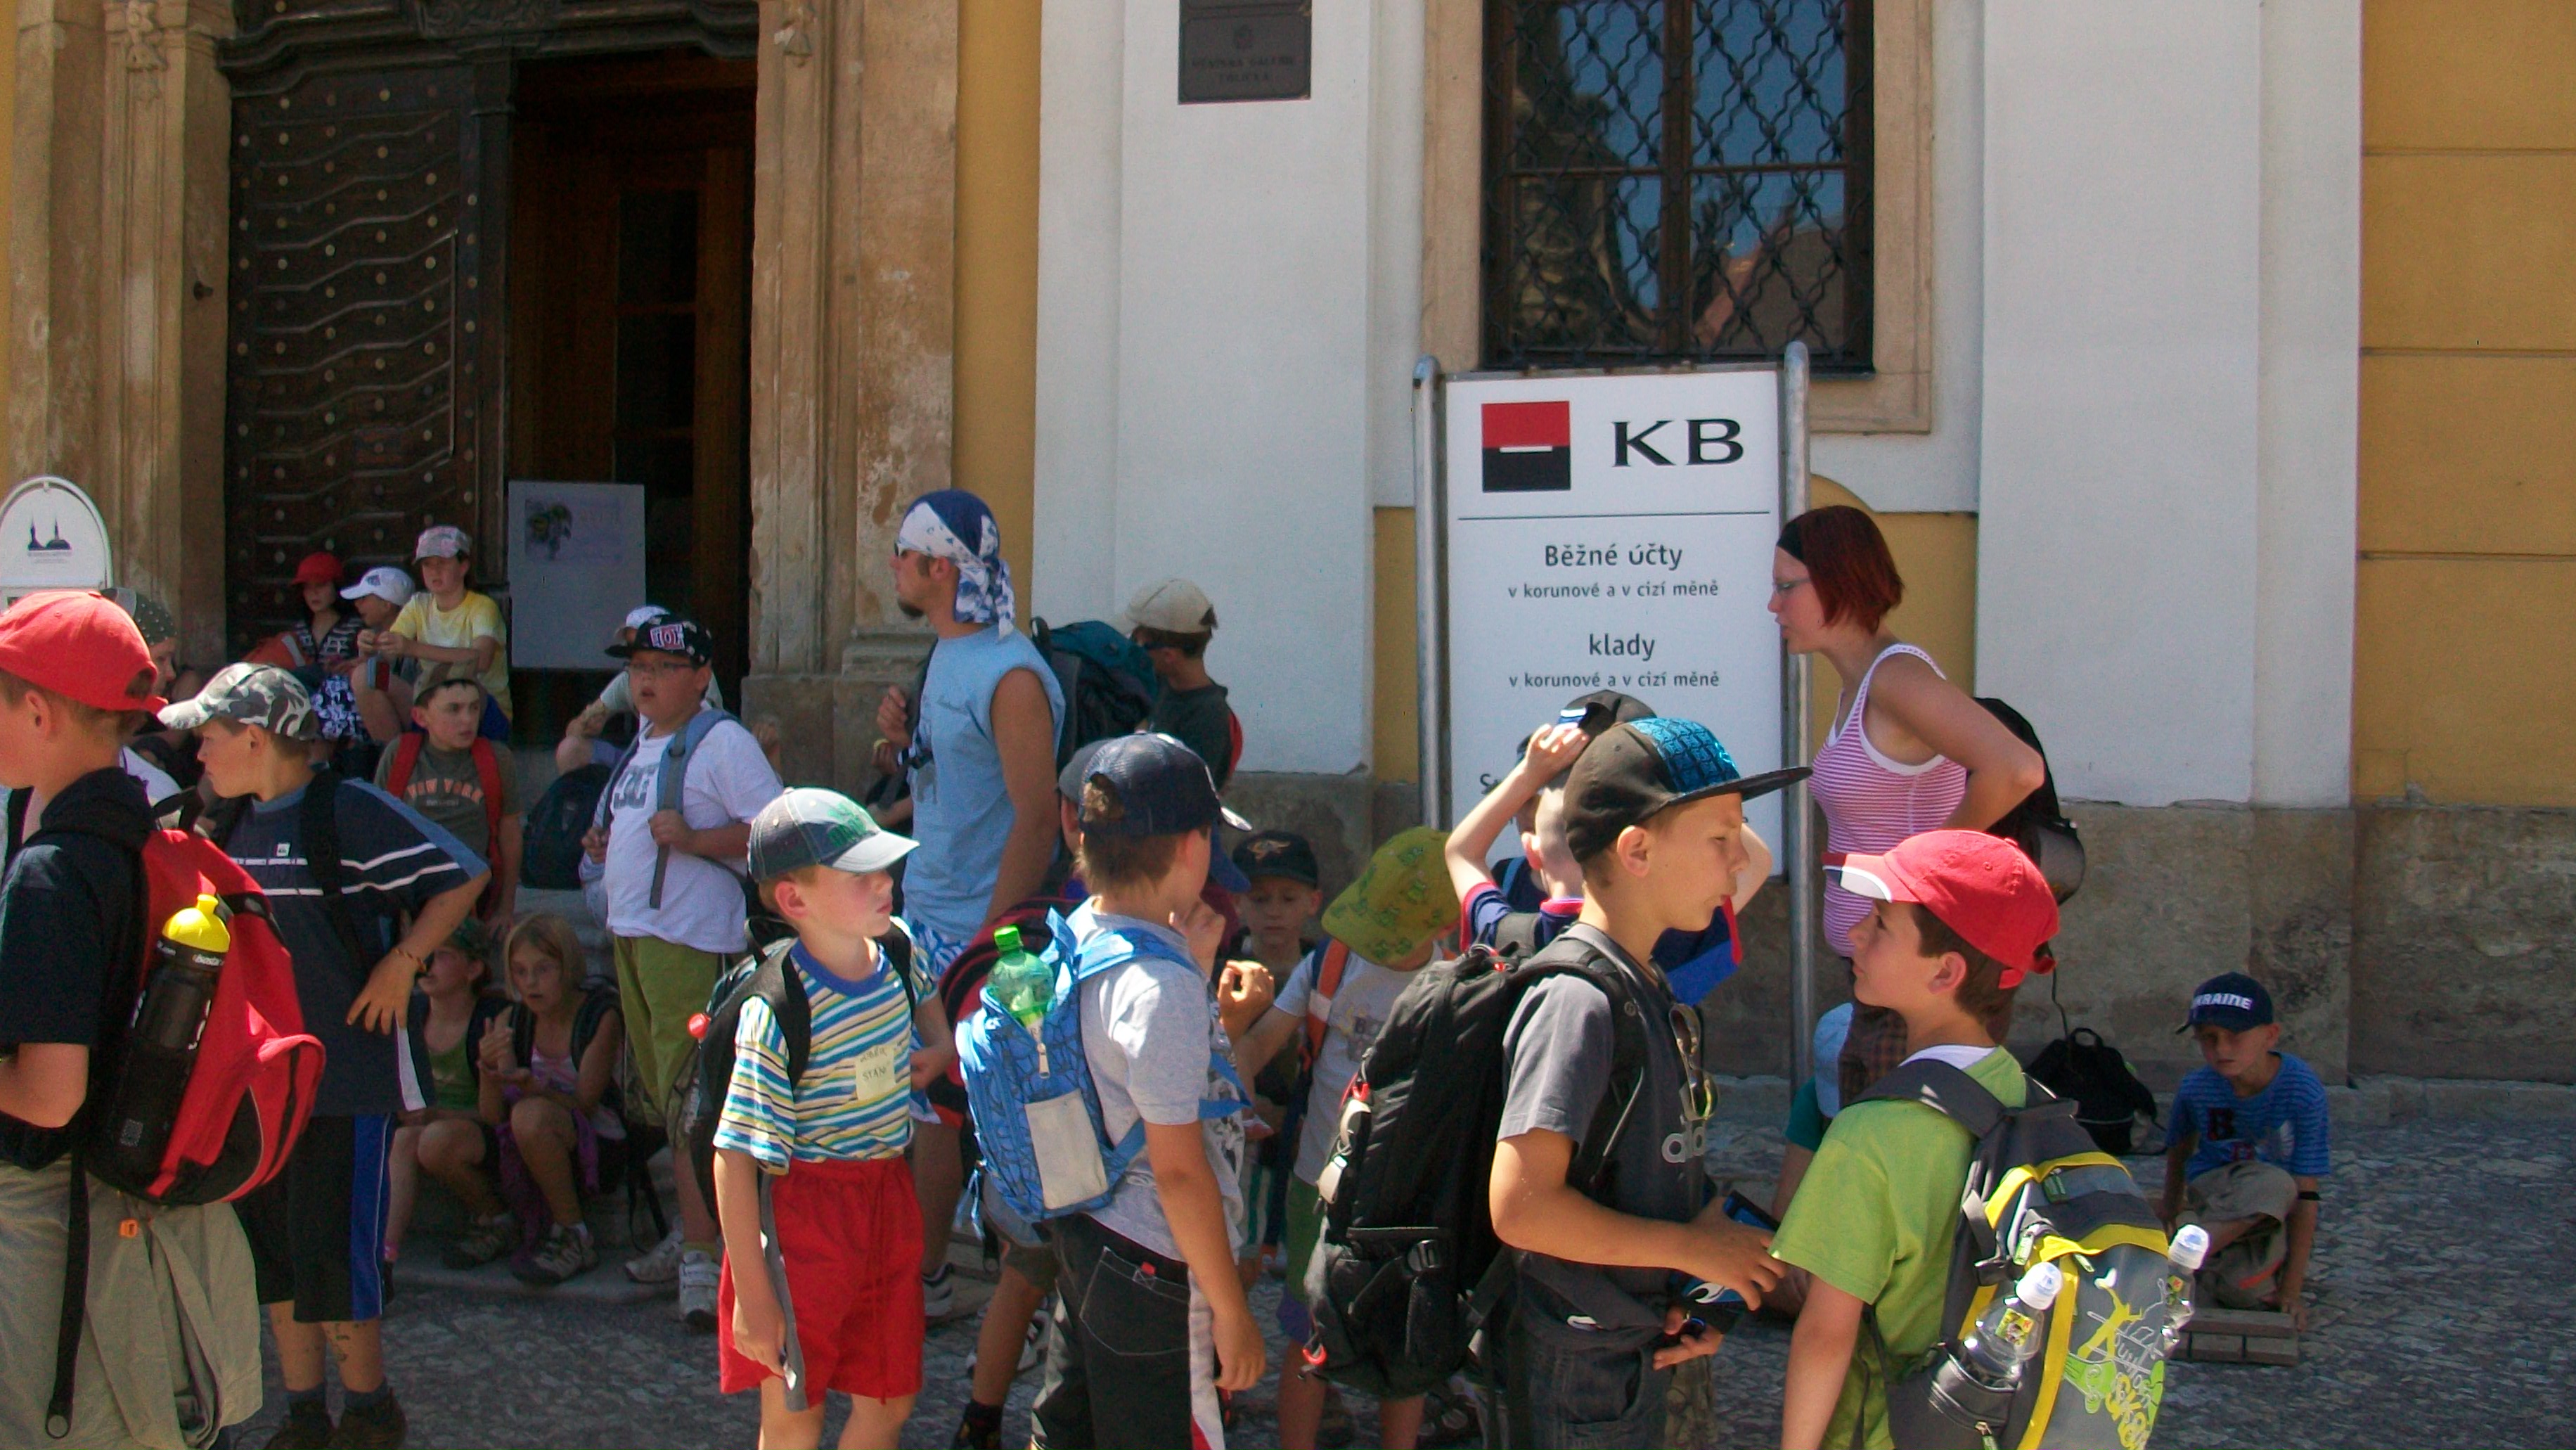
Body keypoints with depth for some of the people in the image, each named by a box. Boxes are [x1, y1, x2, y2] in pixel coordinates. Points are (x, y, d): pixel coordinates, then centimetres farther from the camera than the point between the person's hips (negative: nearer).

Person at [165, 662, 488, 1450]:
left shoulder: (351, 811, -14)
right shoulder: (234, 825, 9)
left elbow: (462, 876, -15)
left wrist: (400, 965, -17)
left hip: (349, 1076, -7)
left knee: (333, 1259, -4)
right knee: (272, 1253, 12)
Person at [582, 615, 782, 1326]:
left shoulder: (721, 742, -8)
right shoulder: (641, 744, 20)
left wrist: (693, 840, -24)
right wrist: (606, 843, 13)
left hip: (690, 939, -9)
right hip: (630, 933, 9)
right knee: (664, 1098, 13)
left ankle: (704, 1256, -15)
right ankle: (693, 1233, 22)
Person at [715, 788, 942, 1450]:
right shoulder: (777, 1013, -25)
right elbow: (734, 1160, -23)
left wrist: (938, 1046, 1)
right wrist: (752, 1295, -22)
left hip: (888, 1194, 6)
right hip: (805, 1213, -6)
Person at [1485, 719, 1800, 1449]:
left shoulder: (1651, 993, 8)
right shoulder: (1577, 1000, -20)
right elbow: (1520, 1207, -26)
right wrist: (1693, 1248, -17)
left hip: (1634, 1358, 9)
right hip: (1571, 1381, -9)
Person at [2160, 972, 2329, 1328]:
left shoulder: (2302, 1089, -21)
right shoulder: (2196, 1088, -13)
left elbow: (2305, 1192, -20)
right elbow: (2179, 1151, 10)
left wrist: (2292, 1288, -21)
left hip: (2279, 1215, -1)